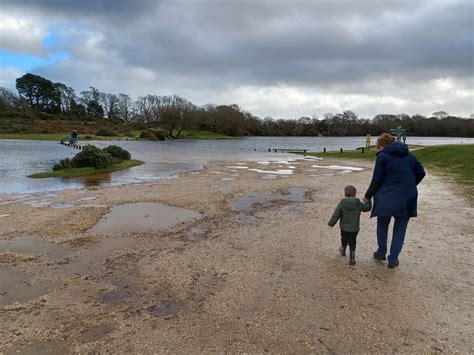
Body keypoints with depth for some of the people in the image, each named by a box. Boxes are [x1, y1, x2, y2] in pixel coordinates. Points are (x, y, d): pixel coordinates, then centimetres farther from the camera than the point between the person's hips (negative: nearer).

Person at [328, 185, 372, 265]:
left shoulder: (342, 204, -13)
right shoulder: (359, 204, -9)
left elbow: (336, 215, -11)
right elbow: (367, 208, 8)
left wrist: (331, 223, 1)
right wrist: (368, 201, 27)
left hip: (344, 228, 1)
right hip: (354, 229, -1)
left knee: (344, 240, 24)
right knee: (352, 243, 6)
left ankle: (343, 251, 49)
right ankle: (352, 259, 9)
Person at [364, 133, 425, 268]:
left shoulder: (382, 156, -5)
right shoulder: (409, 155, 10)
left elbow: (376, 180, -7)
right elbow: (421, 173, 10)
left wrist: (367, 196, 4)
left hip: (387, 198, -3)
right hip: (407, 199, 4)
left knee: (382, 225, 19)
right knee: (400, 229, 13)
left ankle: (381, 252, 29)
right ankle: (393, 259, 14)